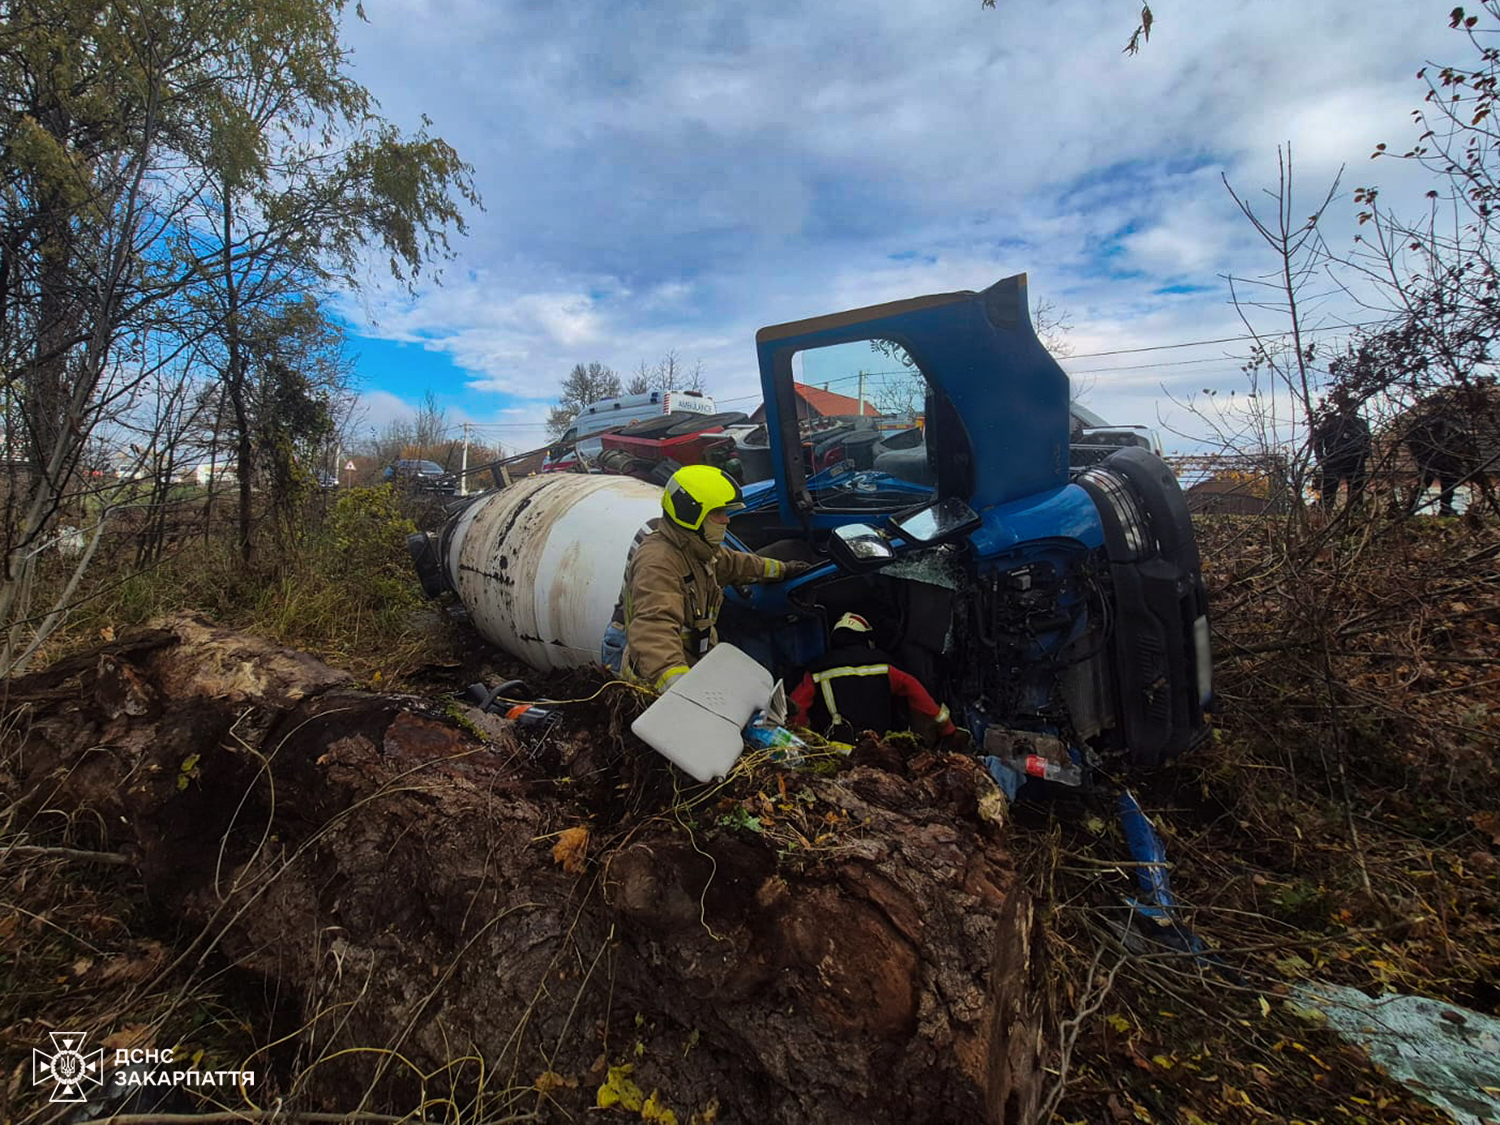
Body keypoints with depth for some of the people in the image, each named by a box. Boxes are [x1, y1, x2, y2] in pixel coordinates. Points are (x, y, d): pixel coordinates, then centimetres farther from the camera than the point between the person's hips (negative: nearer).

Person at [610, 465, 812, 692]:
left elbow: (732, 563, 30)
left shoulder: (697, 548, 8)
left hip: (697, 664, 10)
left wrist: (781, 569, 39)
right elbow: (654, 629, -40)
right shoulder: (658, 562, -25)